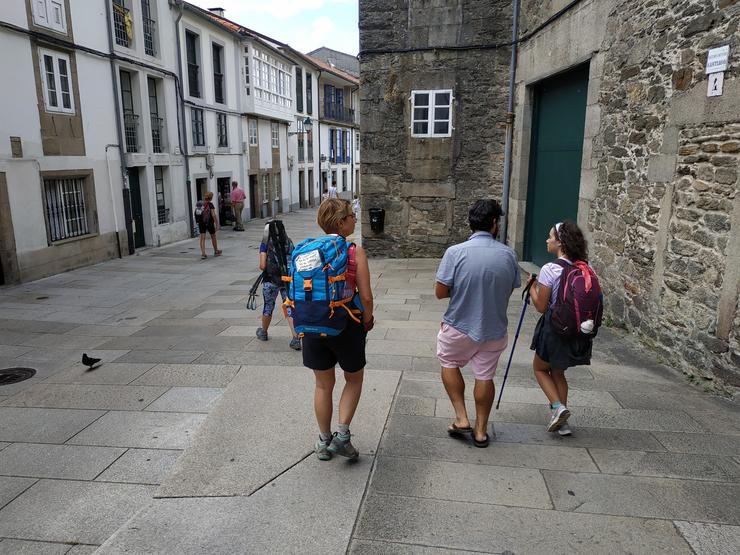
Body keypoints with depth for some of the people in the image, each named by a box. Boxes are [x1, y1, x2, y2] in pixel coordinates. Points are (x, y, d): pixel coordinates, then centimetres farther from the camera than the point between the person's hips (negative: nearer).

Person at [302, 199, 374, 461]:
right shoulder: (355, 252, -13)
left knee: (323, 385, 19)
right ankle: (342, 434, 14)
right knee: (354, 380, 21)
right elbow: (366, 297, -16)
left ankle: (324, 441, 31)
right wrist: (367, 321, 2)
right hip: (346, 326, -3)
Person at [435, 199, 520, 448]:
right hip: (494, 329, 2)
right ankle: (481, 430, 27)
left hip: (459, 327, -2)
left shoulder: (455, 252, -18)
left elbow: (440, 292, -14)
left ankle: (461, 418, 18)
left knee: (449, 364, 22)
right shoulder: (509, 255, -7)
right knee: (485, 376, 16)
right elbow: (510, 290, 6)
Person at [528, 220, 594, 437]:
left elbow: (541, 306, -13)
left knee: (540, 369, 20)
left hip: (554, 329, -6)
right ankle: (562, 421, 25)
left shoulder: (549, 270, -18)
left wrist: (532, 287, 2)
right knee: (558, 372, 23)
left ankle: (557, 406, 2)